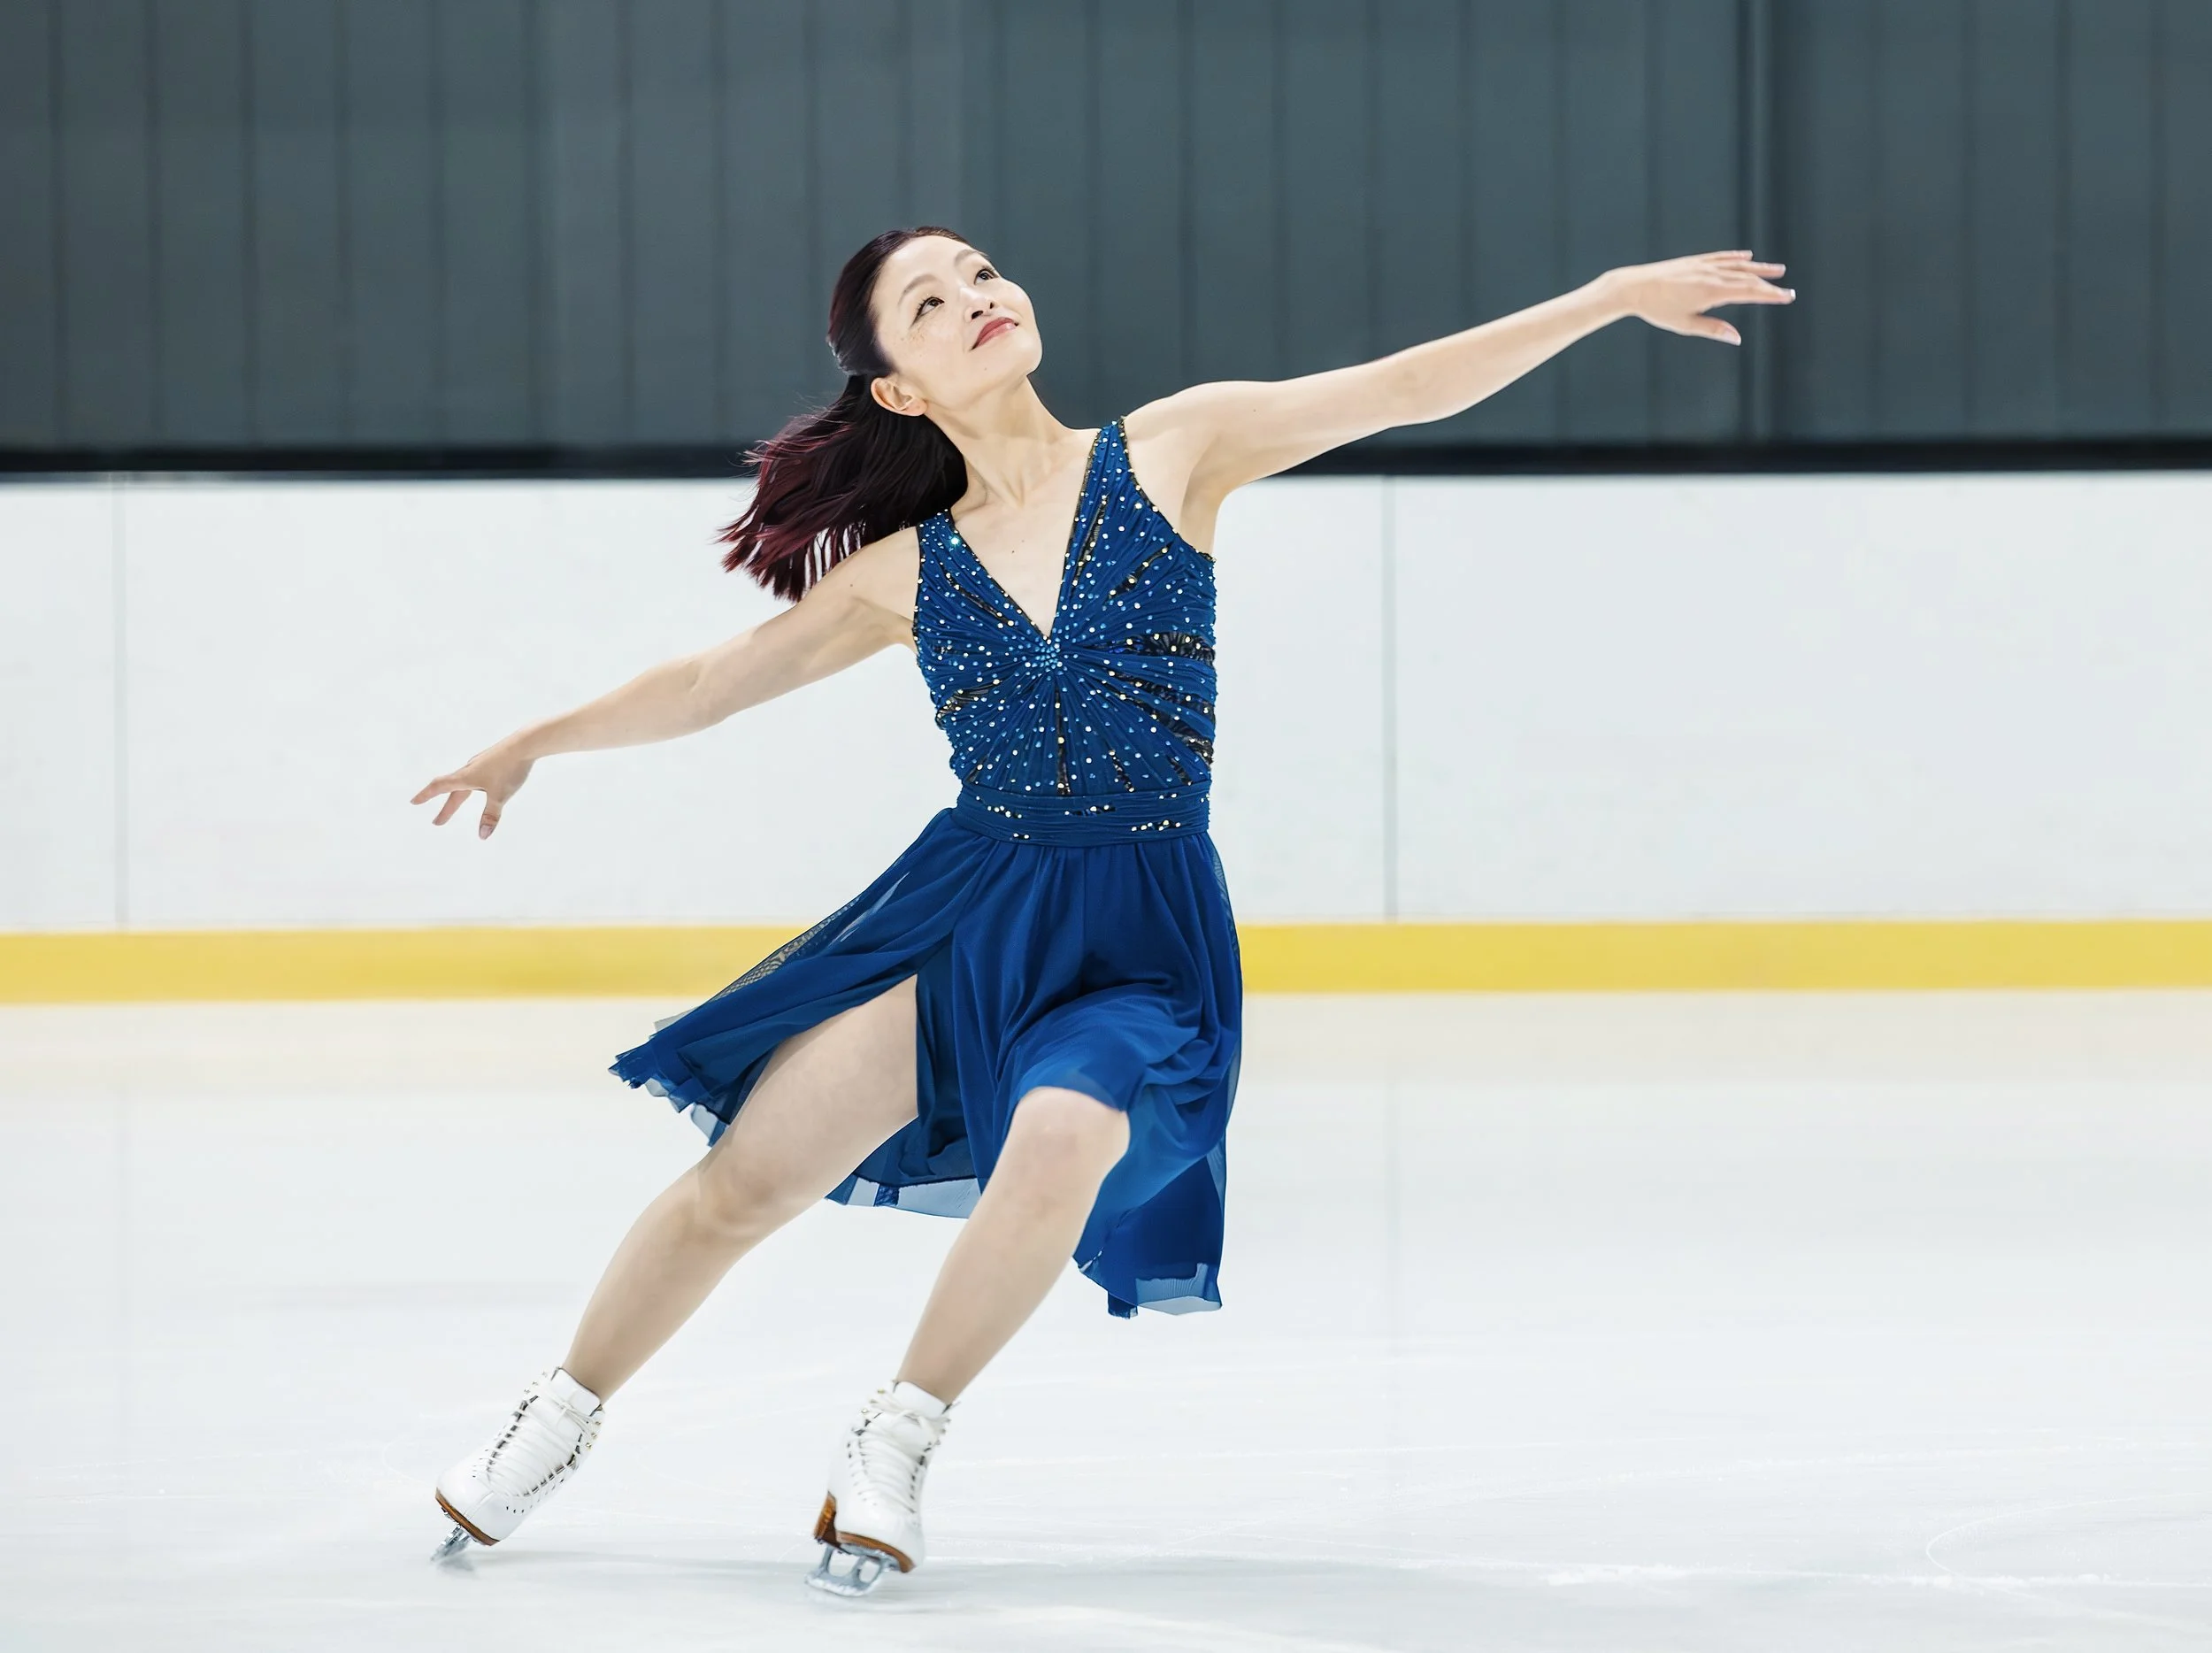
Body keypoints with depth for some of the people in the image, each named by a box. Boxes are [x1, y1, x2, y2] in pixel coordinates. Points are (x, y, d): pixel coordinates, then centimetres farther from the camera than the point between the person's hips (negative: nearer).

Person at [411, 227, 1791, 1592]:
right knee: (742, 1181, -4)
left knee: (1059, 1141, -32)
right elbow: (716, 681, 17)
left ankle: (898, 1444, -13)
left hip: (1144, 937, -2)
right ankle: (564, 1418, 22)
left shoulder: (1172, 452, -1)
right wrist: (535, 744, 21)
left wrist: (1619, 293, -10)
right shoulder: (905, 573, 4)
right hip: (960, 912, 2)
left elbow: (1404, 387, -5)